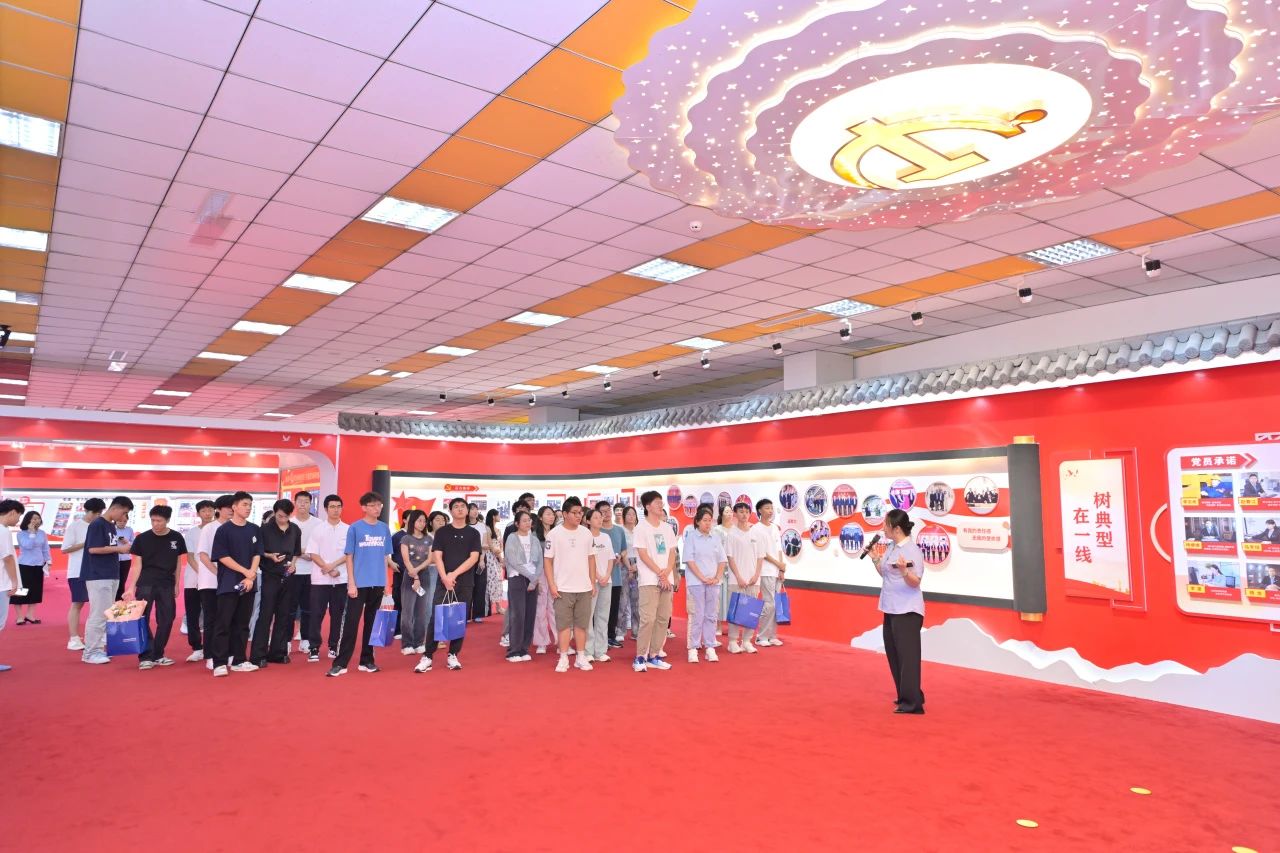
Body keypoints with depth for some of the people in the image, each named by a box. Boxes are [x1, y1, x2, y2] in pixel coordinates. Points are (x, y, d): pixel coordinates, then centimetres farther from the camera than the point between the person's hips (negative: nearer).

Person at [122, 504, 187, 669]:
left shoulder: (176, 538, 1)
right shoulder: (142, 538, -3)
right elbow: (137, 564, -3)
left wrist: (176, 585, 8)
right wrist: (131, 587, -10)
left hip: (167, 585, 2)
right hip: (145, 584, -2)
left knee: (166, 620, 4)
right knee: (142, 620, -5)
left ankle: (157, 655, 16)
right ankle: (145, 657, -1)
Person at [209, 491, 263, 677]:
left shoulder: (255, 530, 9)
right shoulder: (224, 530, -4)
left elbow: (257, 555, 6)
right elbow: (222, 557, -8)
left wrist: (250, 577, -7)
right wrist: (245, 571, -12)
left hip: (248, 584, 4)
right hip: (228, 584, -4)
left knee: (242, 624, 9)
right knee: (223, 624, -3)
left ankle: (239, 660, 16)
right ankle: (219, 663, 0)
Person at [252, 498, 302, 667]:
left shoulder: (296, 530, 6)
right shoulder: (266, 529, -5)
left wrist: (293, 563, -1)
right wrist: (270, 556, -19)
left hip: (288, 577, 4)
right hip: (270, 576, -4)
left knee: (284, 615, 7)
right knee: (265, 615, -5)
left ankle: (278, 653, 16)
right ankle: (258, 655, 0)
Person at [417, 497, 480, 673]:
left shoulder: (473, 533, 7)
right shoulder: (442, 532, 6)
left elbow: (474, 557, -2)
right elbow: (437, 556, -2)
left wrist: (455, 574, -12)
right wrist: (445, 577, -15)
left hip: (465, 583, 1)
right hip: (443, 581, -1)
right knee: (436, 618, -6)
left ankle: (453, 656, 13)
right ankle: (427, 657, -1)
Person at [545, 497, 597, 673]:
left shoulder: (586, 533, 6)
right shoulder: (554, 534, -5)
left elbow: (591, 558, 11)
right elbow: (548, 560, -4)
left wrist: (593, 583, 8)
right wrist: (551, 585, -10)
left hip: (584, 588, 3)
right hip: (562, 588, -3)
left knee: (581, 624, 8)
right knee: (563, 624, 1)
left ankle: (581, 657, 17)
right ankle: (563, 659, 9)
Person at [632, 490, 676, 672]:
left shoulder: (667, 528, 13)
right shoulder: (641, 527, -4)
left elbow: (672, 553, 11)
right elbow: (643, 555, -9)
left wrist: (667, 572, -7)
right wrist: (660, 573, -12)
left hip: (667, 579, 6)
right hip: (649, 580, -6)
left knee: (663, 618, 6)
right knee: (648, 619, -10)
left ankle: (654, 655, 14)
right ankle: (640, 657, -2)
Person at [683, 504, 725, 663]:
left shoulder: (715, 538, 10)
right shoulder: (691, 537, -1)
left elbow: (722, 560, 11)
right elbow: (689, 560, -7)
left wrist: (717, 578, -3)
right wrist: (703, 578, -13)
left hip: (713, 583, 4)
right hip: (696, 582, -4)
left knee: (711, 616, 5)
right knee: (697, 616, -3)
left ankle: (710, 648, 12)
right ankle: (693, 648, 4)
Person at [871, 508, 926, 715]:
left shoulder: (912, 550, -17)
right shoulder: (890, 547, 8)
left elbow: (915, 583, -19)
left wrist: (904, 570, -36)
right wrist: (875, 559, 7)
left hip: (907, 611, -9)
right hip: (891, 610, 10)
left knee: (907, 656, -5)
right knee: (894, 655, 16)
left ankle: (912, 702, 1)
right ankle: (905, 698, 27)